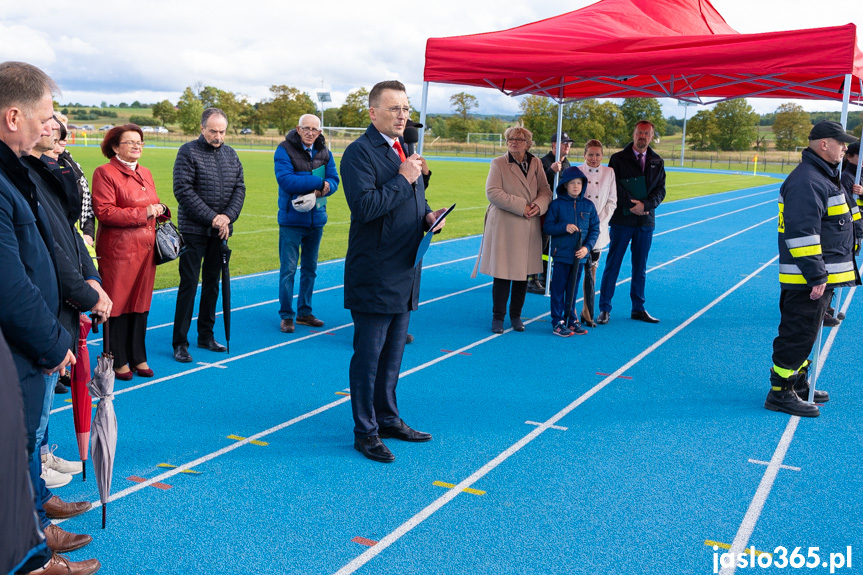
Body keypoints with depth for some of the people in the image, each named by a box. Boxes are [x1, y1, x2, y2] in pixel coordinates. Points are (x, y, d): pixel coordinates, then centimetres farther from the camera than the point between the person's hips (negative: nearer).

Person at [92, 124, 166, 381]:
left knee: (141, 303, 11)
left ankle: (138, 357, 21)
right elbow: (104, 212, -15)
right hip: (118, 250, -7)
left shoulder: (145, 174, 18)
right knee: (118, 305, 0)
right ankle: (118, 361, 11)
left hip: (145, 248, 7)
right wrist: (142, 213, -17)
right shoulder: (105, 173, -6)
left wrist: (160, 209, 3)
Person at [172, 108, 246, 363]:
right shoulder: (188, 152, -6)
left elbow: (239, 188, 8)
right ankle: (180, 343, 2)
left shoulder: (231, 154, 10)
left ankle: (206, 336, 24)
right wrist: (212, 218, -16)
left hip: (220, 231, 5)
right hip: (194, 230, -5)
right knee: (189, 284, -4)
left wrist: (227, 216, -8)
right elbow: (183, 190, -13)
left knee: (212, 283, 12)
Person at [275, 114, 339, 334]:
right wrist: (319, 182, -17)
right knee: (288, 269, -2)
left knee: (310, 269, 12)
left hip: (316, 218, 5)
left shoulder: (324, 153, 6)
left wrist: (318, 192, -20)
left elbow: (334, 181, 1)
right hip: (291, 219, -5)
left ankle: (305, 312, 23)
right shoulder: (284, 150, -8)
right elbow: (285, 180, -20)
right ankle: (286, 316, 8)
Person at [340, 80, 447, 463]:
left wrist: (429, 215, 5)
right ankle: (365, 432, 14)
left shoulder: (405, 150, 15)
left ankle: (388, 419, 32)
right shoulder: (360, 152, -13)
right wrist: (402, 178, -19)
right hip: (374, 275, -8)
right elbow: (364, 206, -25)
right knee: (368, 356, 2)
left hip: (405, 272, 9)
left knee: (392, 353, 18)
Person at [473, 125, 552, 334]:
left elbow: (545, 190, 12)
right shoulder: (498, 164, -1)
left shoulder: (536, 163, 11)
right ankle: (498, 317, 12)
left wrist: (539, 205, -11)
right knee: (502, 274, -2)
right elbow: (492, 192, -11)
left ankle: (516, 316, 23)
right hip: (504, 227, -4)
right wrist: (521, 206, -15)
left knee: (523, 273, 9)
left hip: (529, 228, 4)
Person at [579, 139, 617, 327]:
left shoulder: (609, 173, 5)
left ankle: (587, 311, 17)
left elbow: (612, 202, 5)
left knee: (591, 270, 9)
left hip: (598, 230, 3)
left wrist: (600, 222, -5)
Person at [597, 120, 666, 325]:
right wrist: (631, 205, -17)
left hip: (646, 221, 4)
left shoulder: (657, 162, 10)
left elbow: (660, 189, 5)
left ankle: (638, 308, 20)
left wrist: (645, 205, -13)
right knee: (612, 265, -2)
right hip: (621, 220, -3)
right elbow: (614, 186, -7)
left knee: (640, 267, 10)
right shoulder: (618, 159, 0)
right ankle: (604, 309, 4)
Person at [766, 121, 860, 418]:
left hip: (822, 275, 11)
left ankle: (798, 384, 31)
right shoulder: (806, 181, -20)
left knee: (807, 332, 19)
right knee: (798, 335, -5)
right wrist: (816, 276, -25)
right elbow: (802, 233, -26)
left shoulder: (823, 176, 16)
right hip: (807, 279, -11)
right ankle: (780, 392, 3)